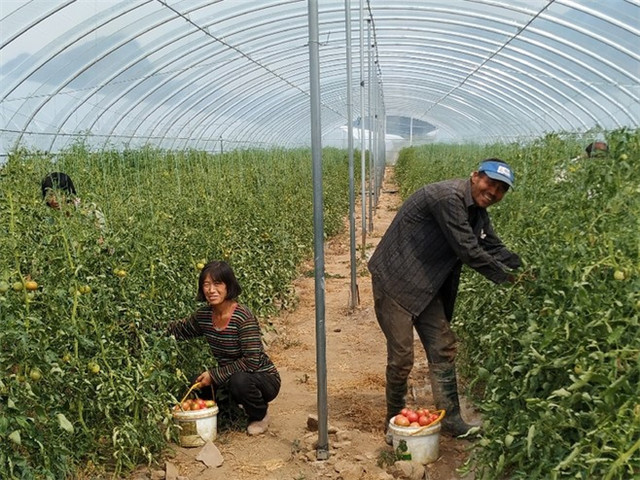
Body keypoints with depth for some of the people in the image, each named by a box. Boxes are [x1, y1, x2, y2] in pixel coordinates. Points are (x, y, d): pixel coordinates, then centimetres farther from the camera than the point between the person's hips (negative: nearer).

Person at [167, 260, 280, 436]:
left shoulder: (243, 317, -25)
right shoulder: (203, 315, -5)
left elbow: (251, 361, -27)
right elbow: (180, 330, 13)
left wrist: (215, 375, -25)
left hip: (264, 378, -6)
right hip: (231, 378, 6)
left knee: (239, 380, -35)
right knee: (197, 385, -12)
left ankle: (261, 415, -2)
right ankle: (237, 405, 14)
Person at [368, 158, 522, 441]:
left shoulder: (477, 212, 8)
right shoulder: (448, 198, -24)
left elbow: (494, 248, 11)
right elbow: (467, 250, -24)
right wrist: (508, 278, -15)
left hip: (426, 286, 9)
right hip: (395, 280, -9)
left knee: (443, 349, 6)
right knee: (401, 356, -4)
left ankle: (451, 420, 16)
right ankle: (394, 422, 16)